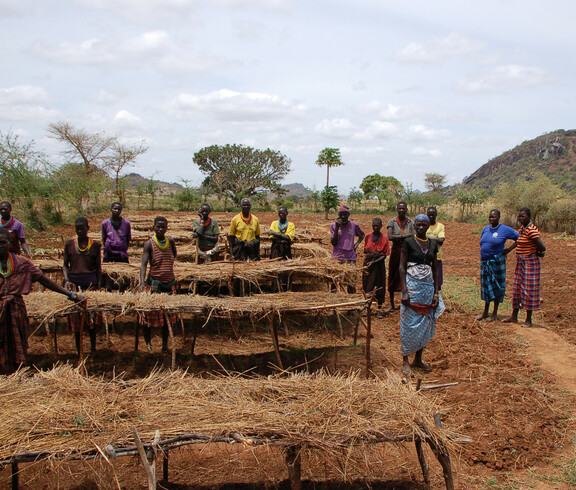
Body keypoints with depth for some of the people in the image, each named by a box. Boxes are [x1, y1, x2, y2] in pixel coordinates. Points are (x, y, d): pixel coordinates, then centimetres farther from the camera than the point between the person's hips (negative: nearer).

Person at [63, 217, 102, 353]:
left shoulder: (95, 245, 5)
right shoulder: (69, 244, 7)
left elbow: (98, 267, 9)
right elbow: (65, 265, 11)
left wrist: (98, 285, 3)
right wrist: (66, 279, -5)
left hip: (90, 282, -1)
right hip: (73, 282, 1)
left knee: (91, 314, -2)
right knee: (74, 314, 2)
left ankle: (93, 346, 9)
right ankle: (77, 348, 13)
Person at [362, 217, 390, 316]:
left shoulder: (384, 238, -4)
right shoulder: (368, 236, 5)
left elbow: (385, 255, -7)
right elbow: (365, 251, 11)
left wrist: (373, 262, -17)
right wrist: (366, 263, -5)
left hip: (379, 264, -3)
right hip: (368, 264, 3)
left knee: (379, 286, 3)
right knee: (367, 286, 5)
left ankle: (379, 308, 15)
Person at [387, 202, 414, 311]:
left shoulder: (410, 223, 4)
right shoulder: (392, 222, 0)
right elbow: (390, 237, -14)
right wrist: (404, 236, -17)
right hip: (395, 251, 0)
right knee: (393, 278, 7)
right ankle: (392, 304, 21)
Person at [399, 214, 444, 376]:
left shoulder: (433, 244, 9)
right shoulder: (409, 242, -4)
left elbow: (435, 269, 12)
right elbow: (402, 267, -7)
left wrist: (436, 292, 6)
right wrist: (404, 291, -14)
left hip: (428, 287, 5)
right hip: (412, 285, -5)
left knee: (427, 325, 8)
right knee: (410, 324, -3)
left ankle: (418, 359, 20)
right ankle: (405, 361, 7)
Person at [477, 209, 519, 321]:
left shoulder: (505, 230, -7)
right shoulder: (485, 229, 10)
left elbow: (519, 238, -3)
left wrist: (509, 249, -7)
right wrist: (483, 255, 10)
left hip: (497, 262, -5)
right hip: (484, 262, 6)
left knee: (496, 286, 3)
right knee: (486, 285, 11)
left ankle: (495, 313, 13)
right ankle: (485, 311, 21)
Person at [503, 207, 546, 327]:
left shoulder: (532, 230, -20)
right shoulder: (523, 228, 8)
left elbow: (542, 247, -22)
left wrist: (538, 253, -5)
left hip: (530, 262, -9)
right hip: (521, 262, 9)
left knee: (528, 290, -2)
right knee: (517, 288, 14)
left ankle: (529, 320, 8)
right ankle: (514, 316, 24)